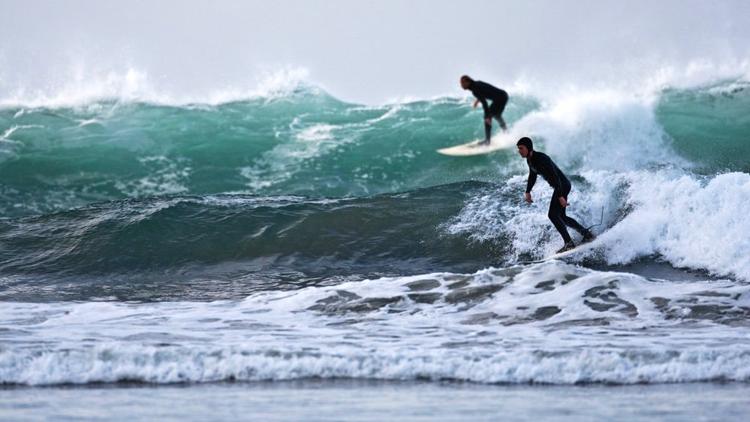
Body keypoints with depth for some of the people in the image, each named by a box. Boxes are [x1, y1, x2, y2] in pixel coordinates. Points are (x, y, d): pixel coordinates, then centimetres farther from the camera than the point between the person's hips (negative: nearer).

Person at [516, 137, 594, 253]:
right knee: (561, 217, 16)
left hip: (563, 185, -10)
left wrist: (560, 196, -33)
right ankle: (586, 233, 25)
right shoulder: (530, 160, 3)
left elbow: (555, 176, -29)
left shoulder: (541, 159, -25)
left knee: (553, 215, -15)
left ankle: (569, 243, -12)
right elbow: (532, 176, 21)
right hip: (559, 187, 10)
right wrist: (528, 192, 12)